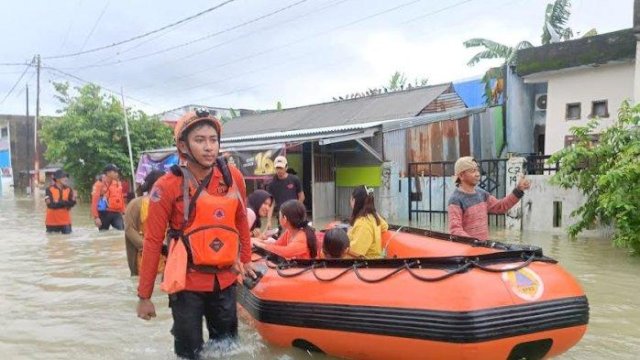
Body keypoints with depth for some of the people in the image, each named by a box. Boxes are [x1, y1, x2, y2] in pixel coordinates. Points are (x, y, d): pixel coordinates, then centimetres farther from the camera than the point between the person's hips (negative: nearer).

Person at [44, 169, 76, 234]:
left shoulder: (69, 189, 3)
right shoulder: (49, 190, -7)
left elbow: (71, 204, -7)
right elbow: (51, 204, -17)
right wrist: (65, 203, -15)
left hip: (65, 222, 3)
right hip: (52, 222, -2)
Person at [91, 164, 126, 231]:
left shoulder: (118, 184, 10)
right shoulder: (99, 184, -7)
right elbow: (94, 201, -9)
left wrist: (123, 212, 12)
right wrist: (96, 217, -14)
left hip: (117, 213, 4)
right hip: (104, 214, -4)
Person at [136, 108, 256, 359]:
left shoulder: (233, 177, -5)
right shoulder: (167, 187, -15)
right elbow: (153, 242, -11)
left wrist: (246, 260, 18)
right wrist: (144, 296, -7)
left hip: (225, 279, 4)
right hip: (187, 282, -3)